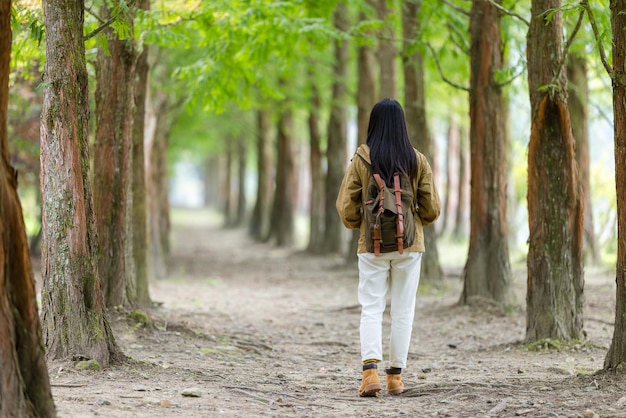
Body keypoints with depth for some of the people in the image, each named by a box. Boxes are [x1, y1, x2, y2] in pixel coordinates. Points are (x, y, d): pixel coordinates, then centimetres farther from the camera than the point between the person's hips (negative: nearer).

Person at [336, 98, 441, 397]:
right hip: (409, 244, 1)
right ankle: (395, 376, 12)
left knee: (371, 308, 3)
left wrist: (357, 225, 13)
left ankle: (370, 370, -15)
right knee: (403, 310, 9)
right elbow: (432, 208, -1)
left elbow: (346, 205, -6)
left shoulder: (362, 158, -7)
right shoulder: (418, 161, -2)